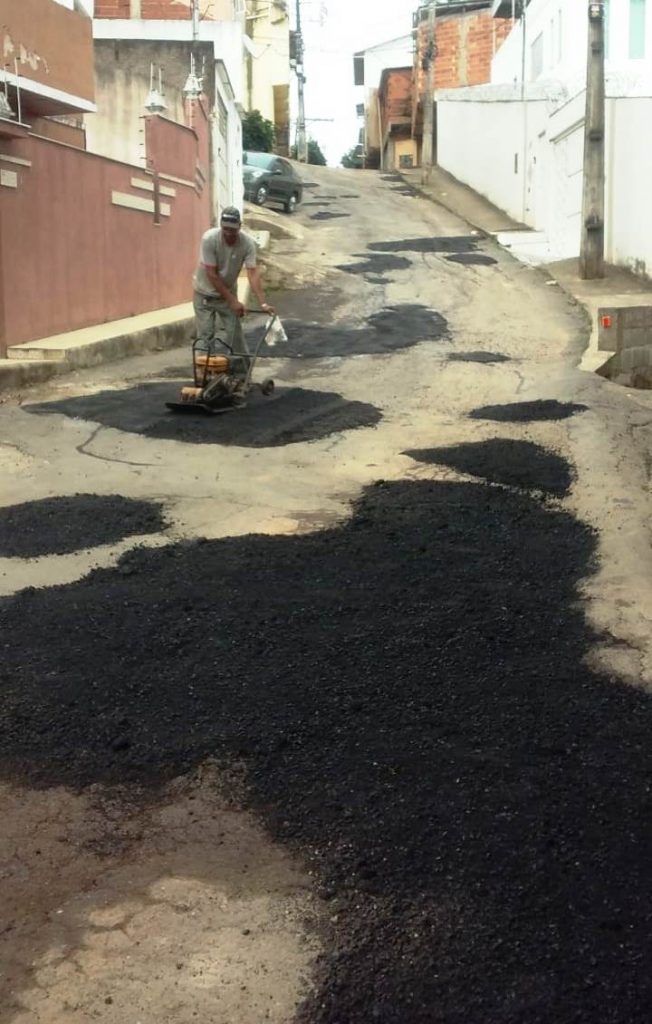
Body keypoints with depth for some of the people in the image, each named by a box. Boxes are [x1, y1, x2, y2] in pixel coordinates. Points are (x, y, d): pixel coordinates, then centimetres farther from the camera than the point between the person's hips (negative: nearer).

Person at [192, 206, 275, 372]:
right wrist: (233, 301, -26)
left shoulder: (248, 243, -21)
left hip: (228, 292, 2)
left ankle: (244, 369, 17)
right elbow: (211, 275, -26)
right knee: (205, 335, -4)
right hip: (205, 293, -2)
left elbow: (253, 273, -26)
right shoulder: (209, 239, -28)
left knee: (234, 333, 4)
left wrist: (263, 303, -37)